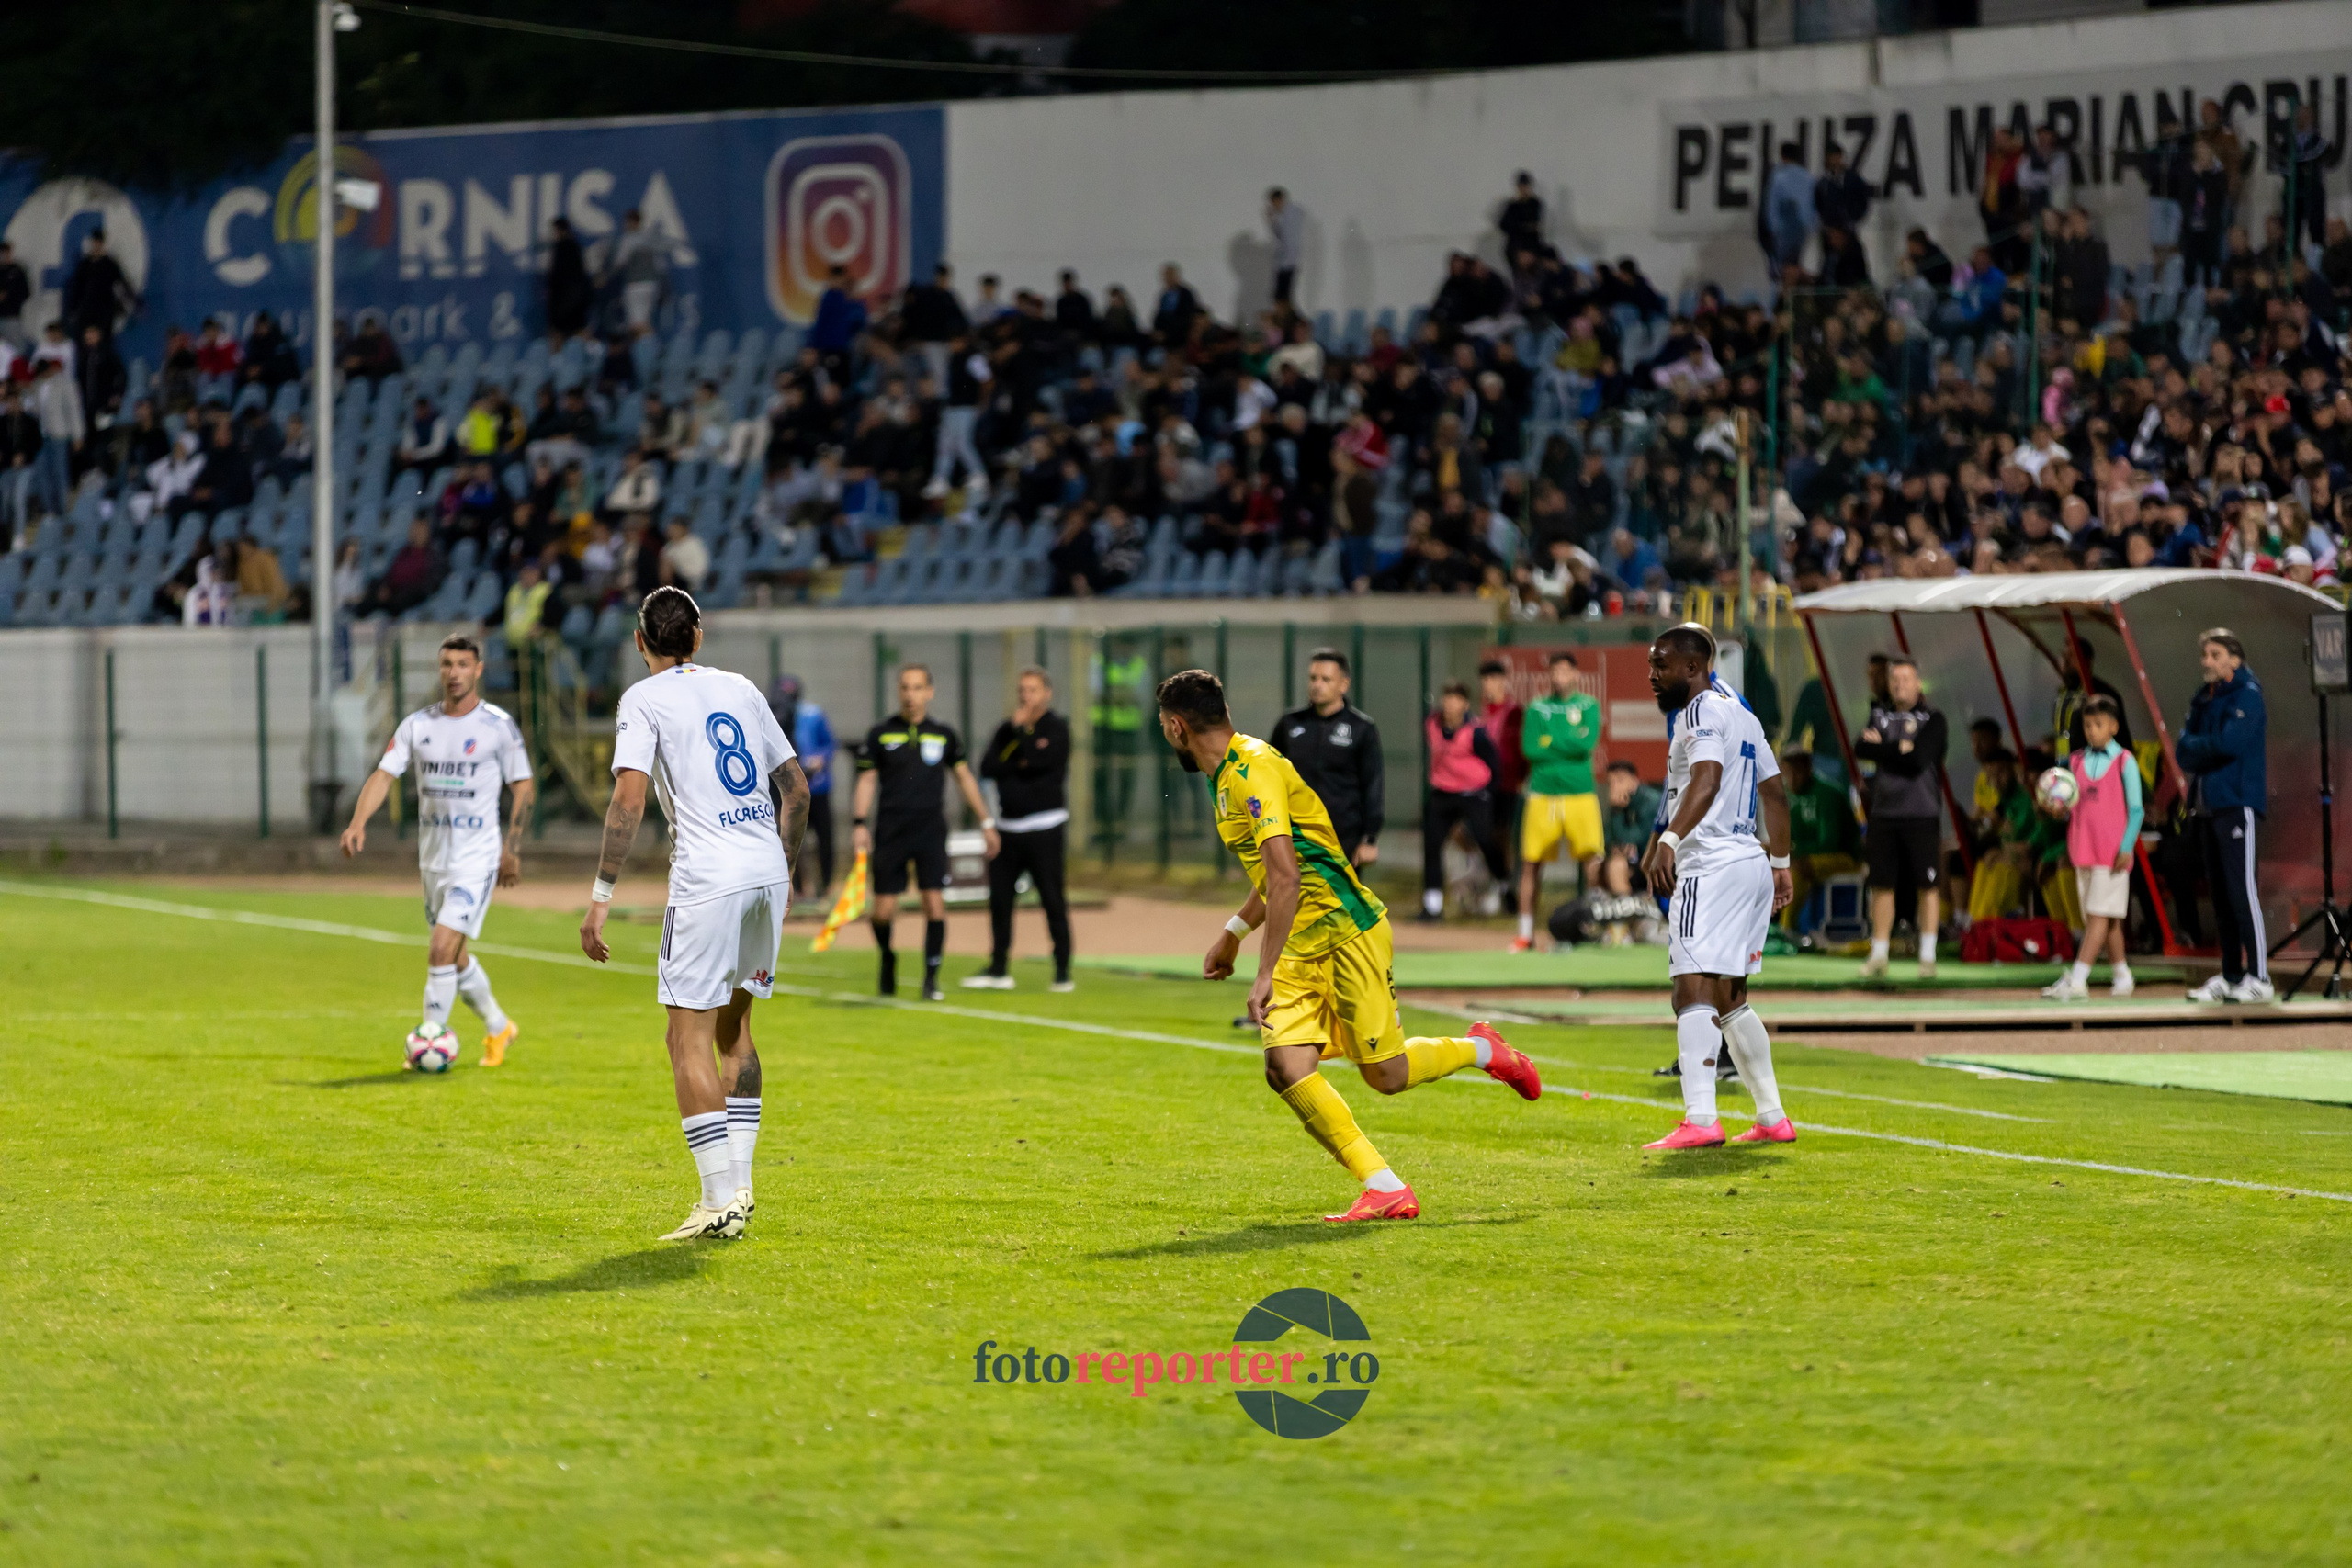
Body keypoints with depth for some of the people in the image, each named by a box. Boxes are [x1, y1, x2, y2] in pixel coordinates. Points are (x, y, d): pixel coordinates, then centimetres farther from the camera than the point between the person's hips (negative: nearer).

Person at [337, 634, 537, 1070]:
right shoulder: (418, 724, 4)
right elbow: (385, 774, -3)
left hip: (476, 859, -5)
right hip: (433, 859, 5)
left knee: (442, 949, -18)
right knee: (454, 959, 15)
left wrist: (512, 849, -3)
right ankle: (498, 1027, 36)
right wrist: (358, 822, -19)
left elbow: (524, 787, 1)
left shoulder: (498, 726, -6)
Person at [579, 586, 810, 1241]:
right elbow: (797, 789, 18)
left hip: (708, 880, -6)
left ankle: (720, 1198, -10)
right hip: (767, 870, 6)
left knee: (690, 1040, -3)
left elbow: (629, 797, -14)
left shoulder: (643, 700, -1)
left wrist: (600, 897, -13)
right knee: (733, 1029, 19)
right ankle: (737, 1183, 15)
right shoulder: (741, 689, 16)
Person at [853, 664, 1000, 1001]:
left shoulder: (943, 734, 7)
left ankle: (931, 979, -2)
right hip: (890, 831, 0)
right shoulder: (881, 733, 3)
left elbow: (963, 777, 16)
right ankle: (887, 964, 26)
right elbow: (867, 780, 5)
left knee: (934, 903, -10)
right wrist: (859, 824, -7)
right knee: (884, 910, -3)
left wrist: (986, 822, 15)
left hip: (931, 831, 1)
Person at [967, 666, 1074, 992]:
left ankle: (1062, 970, -3)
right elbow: (987, 767, 2)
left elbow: (1040, 760, -18)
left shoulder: (1057, 728, 0)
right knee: (999, 898, 5)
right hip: (1008, 827, 5)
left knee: (1052, 898, -6)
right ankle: (998, 969, 13)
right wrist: (1018, 764, -11)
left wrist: (1022, 728, -7)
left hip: (1044, 827, -5)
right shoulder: (1007, 729, 14)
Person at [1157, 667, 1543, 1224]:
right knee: (1287, 1069, -11)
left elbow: (1285, 876, -28)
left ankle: (1481, 1050, 28)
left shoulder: (1253, 771, -19)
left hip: (1346, 930, -9)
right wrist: (1233, 934, 29)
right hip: (1302, 947, 9)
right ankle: (1385, 1189, -11)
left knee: (1387, 1074, -1)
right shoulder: (1228, 776, 14)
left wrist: (1266, 974, -30)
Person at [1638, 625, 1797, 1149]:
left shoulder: (1701, 713, -10)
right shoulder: (1741, 714, 21)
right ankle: (1773, 1118, 21)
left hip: (1712, 866, -10)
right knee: (1730, 1000, 19)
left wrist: (1669, 841, -40)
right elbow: (1775, 794, 27)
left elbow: (1707, 780, -28)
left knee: (1695, 991, -17)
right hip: (1753, 862, 10)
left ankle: (1700, 1120, -28)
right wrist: (1779, 863, 34)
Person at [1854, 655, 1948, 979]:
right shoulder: (1879, 715, 13)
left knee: (1928, 885, -2)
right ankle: (1878, 955, 12)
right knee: (1882, 885, 5)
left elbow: (1917, 762, -14)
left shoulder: (1932, 720, -1)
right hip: (1884, 813, 4)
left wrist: (1881, 747, -6)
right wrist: (1898, 750, -13)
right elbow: (1860, 750, -3)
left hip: (1921, 815, -4)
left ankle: (1927, 956, 5)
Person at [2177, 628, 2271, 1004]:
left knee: (2241, 890, -12)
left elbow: (2230, 741, -18)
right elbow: (2184, 753, 11)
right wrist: (2207, 749, -9)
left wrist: (2195, 746, -1)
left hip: (2237, 802, -8)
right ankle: (2230, 976, 12)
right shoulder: (2203, 700, 17)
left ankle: (2259, 977, -14)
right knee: (2220, 894, 8)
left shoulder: (2247, 695, -6)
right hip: (2208, 804, 8)